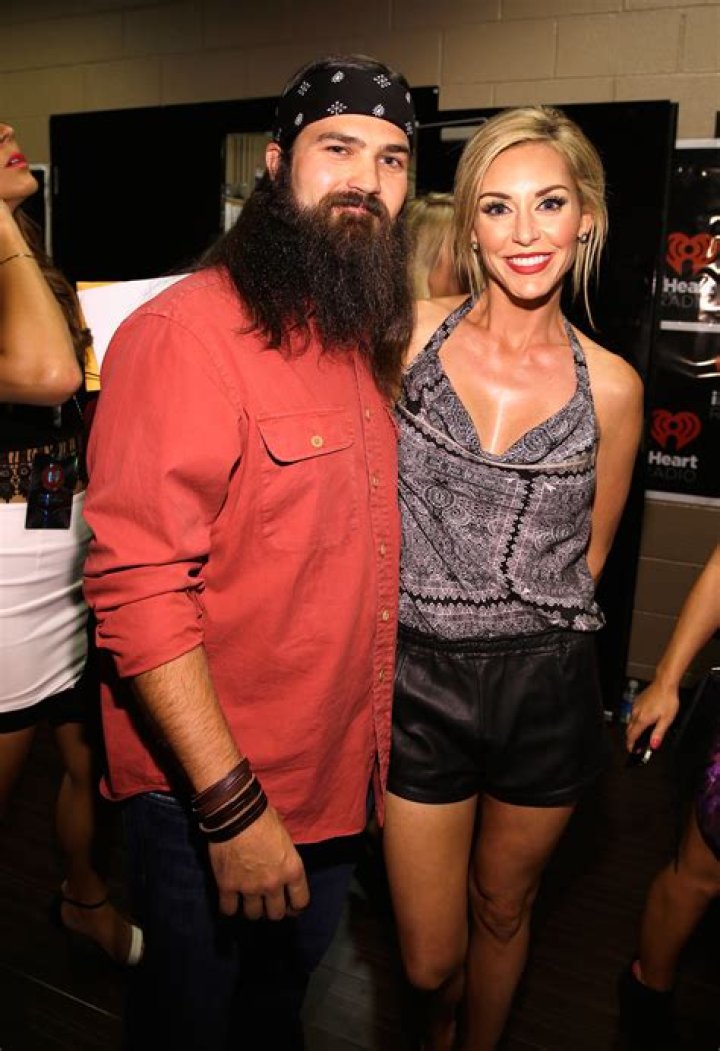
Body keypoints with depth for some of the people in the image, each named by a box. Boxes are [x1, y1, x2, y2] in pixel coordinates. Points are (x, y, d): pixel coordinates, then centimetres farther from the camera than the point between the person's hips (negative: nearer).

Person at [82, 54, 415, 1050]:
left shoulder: (367, 337, 6)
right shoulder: (183, 334, -21)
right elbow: (139, 591, -25)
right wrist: (231, 804, -25)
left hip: (336, 780, 7)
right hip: (208, 793, -7)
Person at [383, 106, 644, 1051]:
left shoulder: (611, 388, -3)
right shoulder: (409, 336, -6)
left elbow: (588, 551, 9)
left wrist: (534, 627, 5)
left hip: (546, 690, 1)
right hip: (420, 681, 0)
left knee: (502, 912, 23)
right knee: (430, 962, 13)